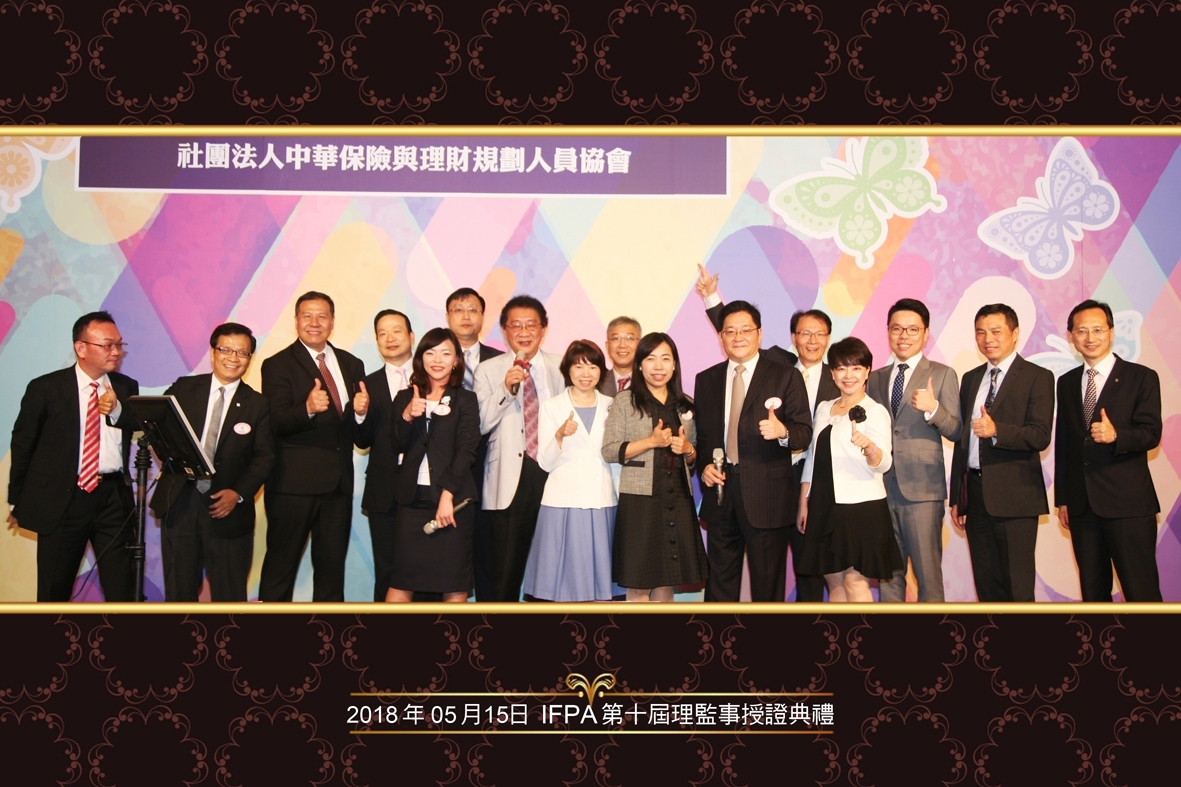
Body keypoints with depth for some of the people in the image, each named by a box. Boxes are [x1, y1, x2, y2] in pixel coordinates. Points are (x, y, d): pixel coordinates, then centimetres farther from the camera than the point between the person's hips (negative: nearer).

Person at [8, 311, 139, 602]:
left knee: (121, 587, 3)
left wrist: (117, 410, -19)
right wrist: (17, 500, 7)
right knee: (54, 590, 10)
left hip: (113, 497, 2)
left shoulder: (127, 388, 8)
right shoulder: (45, 388, -1)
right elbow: (22, 445, 4)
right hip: (60, 499, -2)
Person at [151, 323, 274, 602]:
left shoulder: (257, 404, 3)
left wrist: (238, 493, -14)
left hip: (226, 507, -1)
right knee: (178, 589, 9)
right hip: (179, 502, 1)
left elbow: (264, 457, -1)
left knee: (229, 592, 5)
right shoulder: (184, 389, 7)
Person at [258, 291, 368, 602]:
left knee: (332, 565, 12)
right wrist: (308, 408, -33)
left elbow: (361, 432, 12)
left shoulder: (352, 364, 13)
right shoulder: (278, 365, -2)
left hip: (338, 483, 5)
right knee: (280, 565, 2)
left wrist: (362, 411, -11)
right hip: (293, 483, -5)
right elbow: (276, 423, -15)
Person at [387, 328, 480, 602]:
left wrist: (447, 494, -15)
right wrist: (407, 416, -16)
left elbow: (466, 450, -5)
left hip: (453, 498, -2)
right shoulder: (405, 398, 11)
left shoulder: (465, 400, 4)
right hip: (412, 497, 2)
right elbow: (396, 446, 4)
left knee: (454, 582, 1)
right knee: (401, 579, 0)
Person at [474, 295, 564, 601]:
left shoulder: (561, 367, 10)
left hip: (552, 474, 1)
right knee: (506, 568, 0)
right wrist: (506, 389, -16)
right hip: (509, 479, -1)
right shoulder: (488, 370, 6)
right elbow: (480, 424, -5)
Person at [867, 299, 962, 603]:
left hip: (922, 489, -4)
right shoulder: (875, 378, 15)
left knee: (928, 573, -3)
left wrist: (932, 408, -22)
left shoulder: (942, 375, 3)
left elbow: (956, 431, -3)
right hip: (882, 489, 4)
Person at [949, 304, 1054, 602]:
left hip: (1014, 495, -5)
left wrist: (996, 430, -30)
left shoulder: (1037, 377, -2)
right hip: (975, 492, 6)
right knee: (986, 583, 10)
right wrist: (956, 497, 15)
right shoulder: (970, 379, 16)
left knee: (1017, 584, -3)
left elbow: (1040, 436, -12)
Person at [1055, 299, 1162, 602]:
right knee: (1092, 590, 11)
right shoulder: (1067, 383, 13)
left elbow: (1151, 434, -8)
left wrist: (1116, 436, -29)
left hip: (1128, 504, -4)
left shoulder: (1141, 377, 0)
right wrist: (1062, 499, 13)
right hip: (1081, 505, 5)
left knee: (1141, 591, -5)